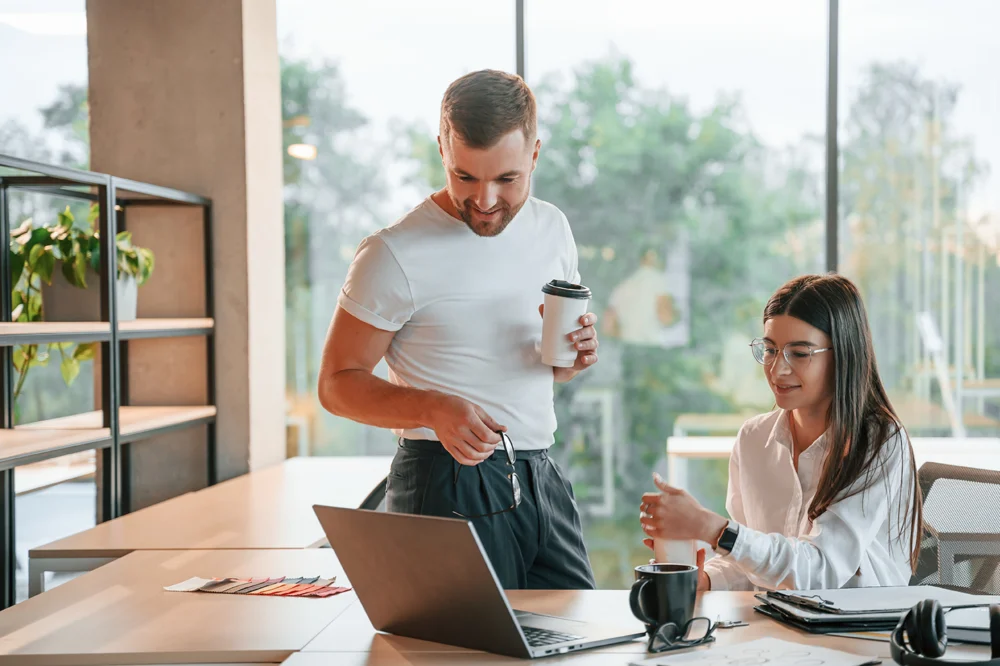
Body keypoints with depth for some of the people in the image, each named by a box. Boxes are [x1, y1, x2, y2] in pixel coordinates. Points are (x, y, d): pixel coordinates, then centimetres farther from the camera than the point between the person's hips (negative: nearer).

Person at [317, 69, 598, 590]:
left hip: (541, 481, 6)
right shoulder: (396, 255, -12)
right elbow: (338, 383, -8)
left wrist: (572, 356, -3)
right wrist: (433, 409, -25)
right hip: (450, 485, -6)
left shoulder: (551, 227, 8)